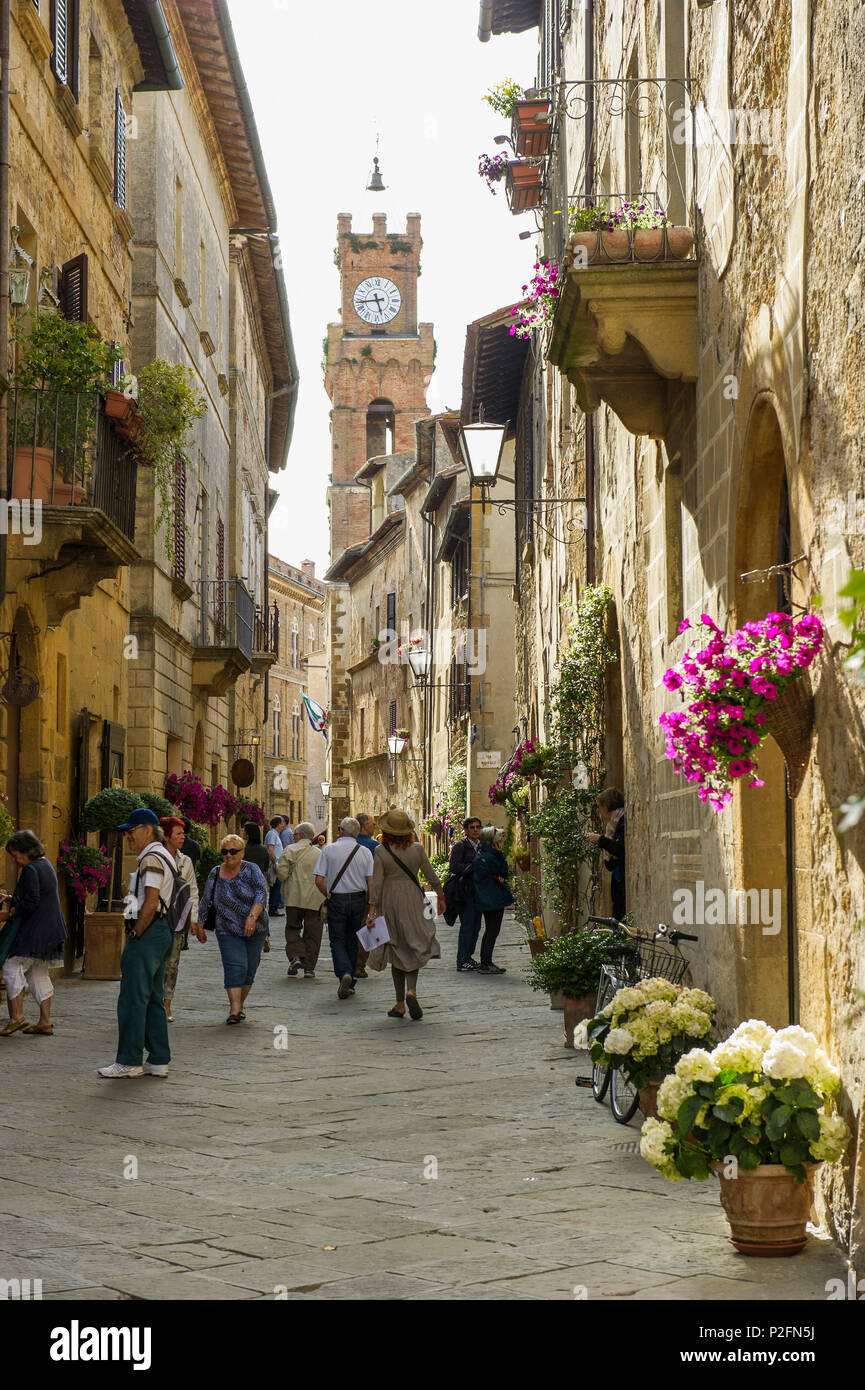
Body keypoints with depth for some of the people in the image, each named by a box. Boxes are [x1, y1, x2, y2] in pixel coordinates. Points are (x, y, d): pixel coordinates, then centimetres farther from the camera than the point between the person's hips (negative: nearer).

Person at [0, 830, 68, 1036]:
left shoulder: (31, 870, -15)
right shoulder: (46, 865, 15)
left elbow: (31, 903, -22)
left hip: (34, 931, -10)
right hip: (49, 931, 10)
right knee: (39, 973, 12)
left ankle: (17, 1017, -8)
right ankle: (45, 1022, 11)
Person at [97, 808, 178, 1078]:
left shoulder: (151, 858, -13)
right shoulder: (164, 857, 19)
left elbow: (150, 903, -20)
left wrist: (135, 935, -14)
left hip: (147, 934, -11)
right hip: (162, 933, 11)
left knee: (132, 999, -6)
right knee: (153, 998, 12)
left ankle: (129, 1061, -3)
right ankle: (159, 1061, 13)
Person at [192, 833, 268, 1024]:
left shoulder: (252, 870, -4)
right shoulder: (215, 874, 5)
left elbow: (261, 894, -16)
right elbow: (206, 901, 13)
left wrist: (252, 916, -29)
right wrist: (200, 926, 14)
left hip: (255, 929, 0)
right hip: (228, 931, 0)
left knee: (250, 968, 5)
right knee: (235, 966, -15)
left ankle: (239, 1005, 21)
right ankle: (234, 1009, -21)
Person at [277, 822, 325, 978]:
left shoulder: (289, 851, 0)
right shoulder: (319, 854, 3)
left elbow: (282, 873, -9)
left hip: (294, 897, -1)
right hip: (314, 899, 1)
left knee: (292, 928, 14)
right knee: (312, 933, 7)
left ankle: (295, 956, -7)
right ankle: (309, 968, 5)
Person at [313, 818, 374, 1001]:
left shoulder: (328, 850, -4)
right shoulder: (365, 852, 1)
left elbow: (319, 880, -9)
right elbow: (371, 882, -3)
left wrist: (328, 895, 8)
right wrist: (367, 904, 9)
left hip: (336, 899, -2)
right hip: (358, 899, 2)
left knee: (337, 940, 3)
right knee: (352, 942, 13)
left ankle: (344, 973, -22)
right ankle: (350, 984, 17)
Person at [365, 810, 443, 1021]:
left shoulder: (381, 851, -8)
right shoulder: (417, 849, -4)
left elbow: (376, 883, -10)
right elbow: (431, 876, 3)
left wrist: (372, 909, -8)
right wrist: (440, 896, 17)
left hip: (390, 903, 0)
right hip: (413, 902, 0)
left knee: (397, 951, 9)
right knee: (414, 948, 9)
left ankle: (400, 1004, 11)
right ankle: (411, 991, -17)